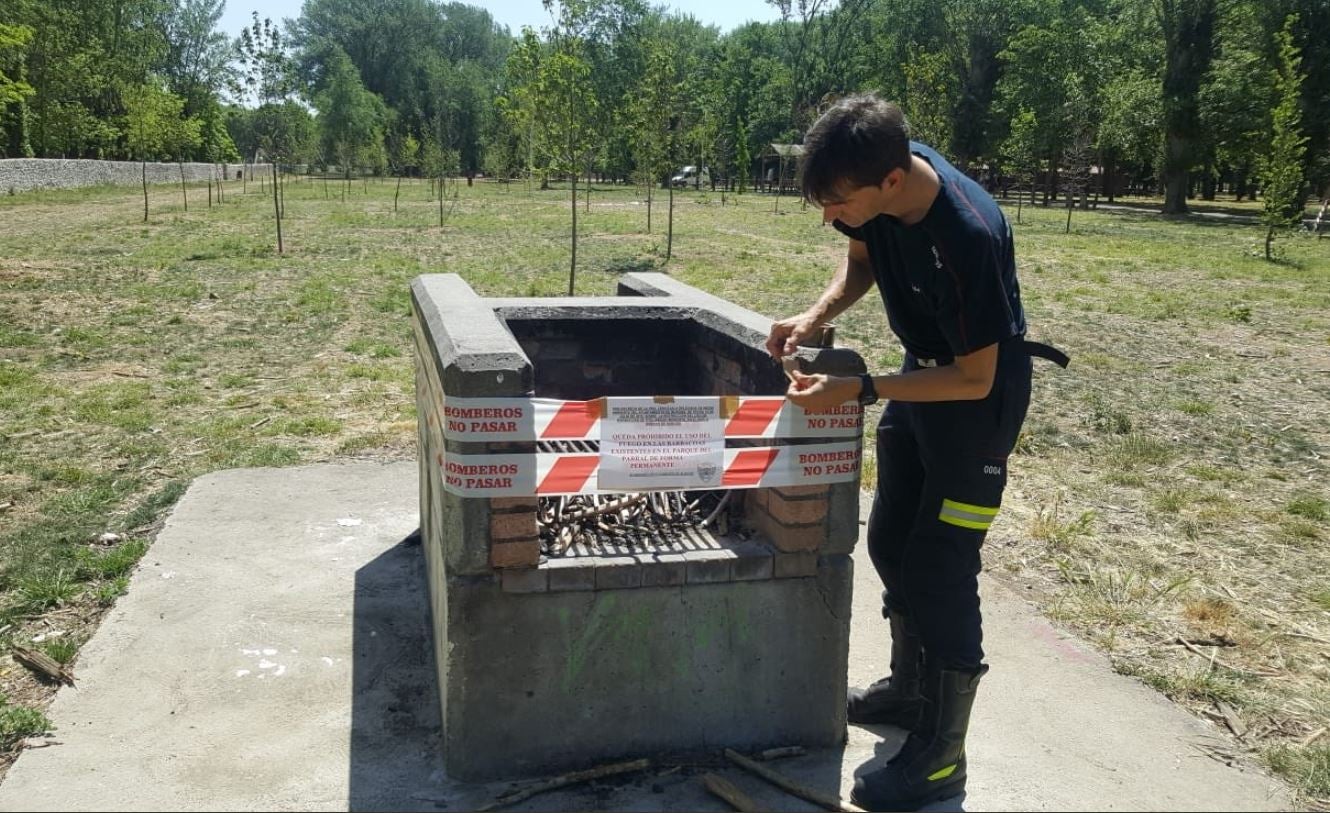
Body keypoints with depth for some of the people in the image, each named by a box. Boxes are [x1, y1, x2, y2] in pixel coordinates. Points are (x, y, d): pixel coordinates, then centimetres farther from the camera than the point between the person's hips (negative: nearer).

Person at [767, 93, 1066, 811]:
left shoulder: (968, 234, -36)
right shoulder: (881, 174, -15)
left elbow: (974, 378, -27)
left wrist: (858, 391, -29)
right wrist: (817, 315, -13)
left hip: (978, 388, -8)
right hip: (923, 368, 8)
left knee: (941, 566, -5)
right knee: (890, 540, 16)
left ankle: (941, 753, 12)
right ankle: (909, 684, 38)